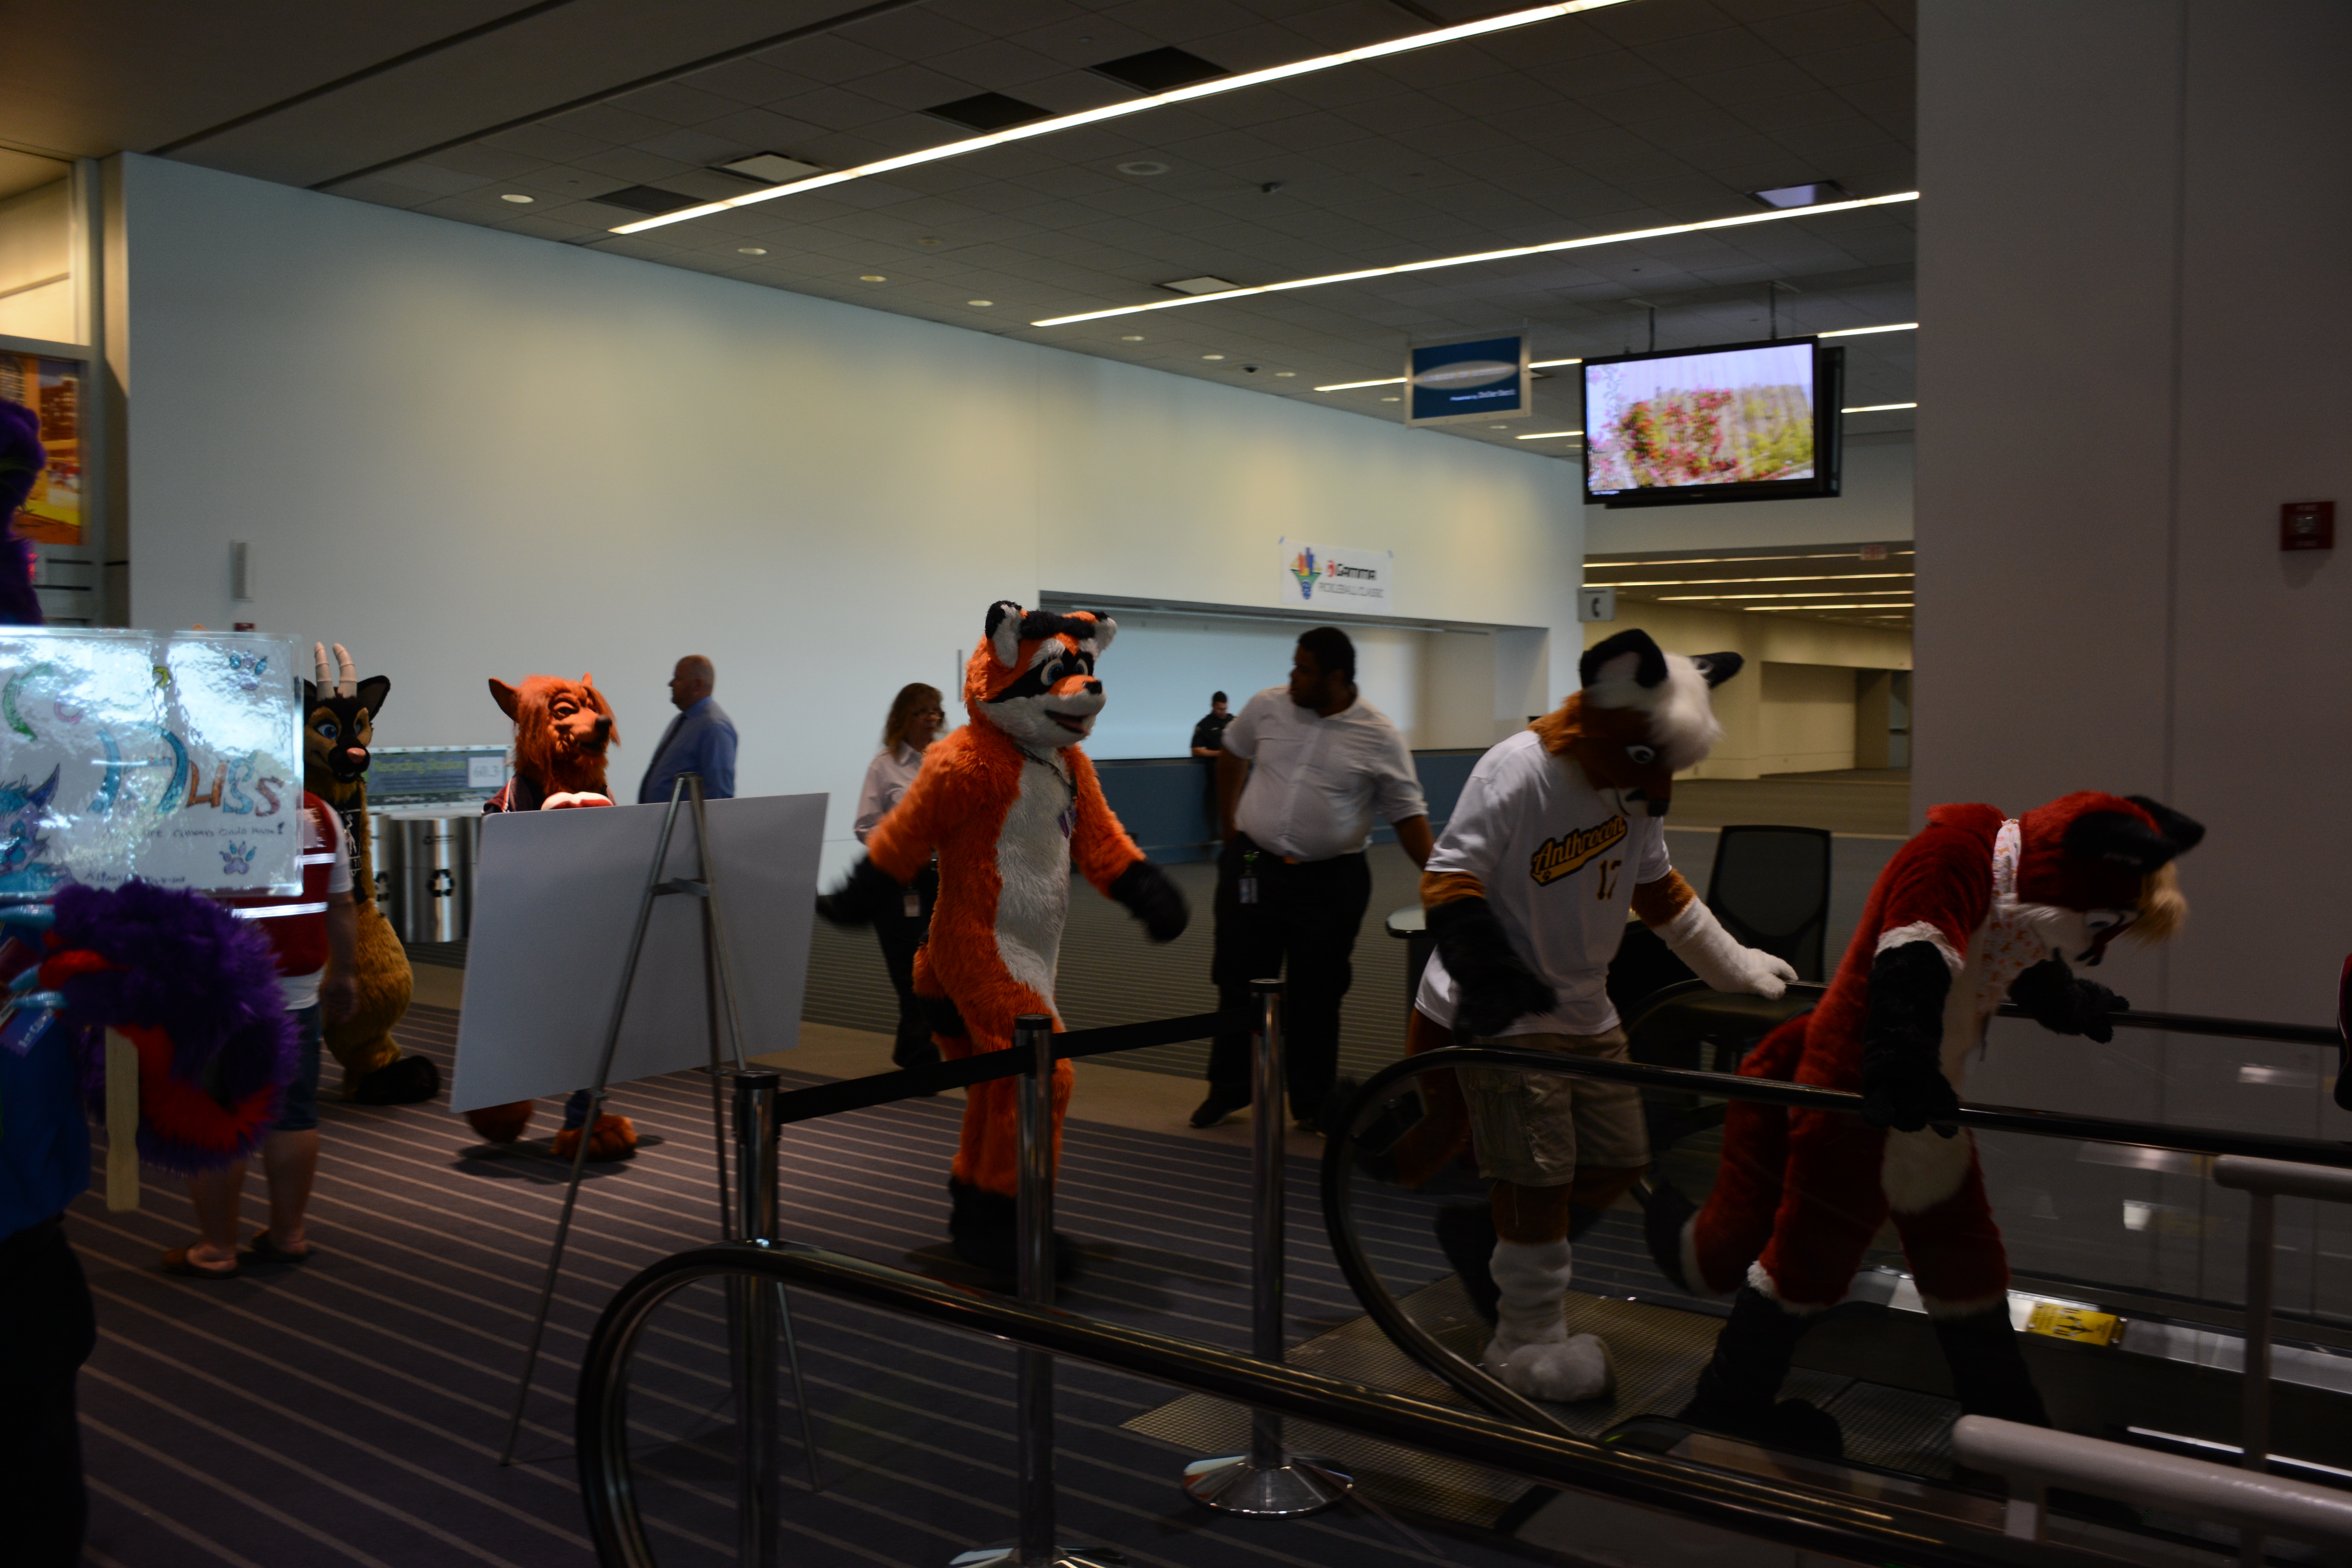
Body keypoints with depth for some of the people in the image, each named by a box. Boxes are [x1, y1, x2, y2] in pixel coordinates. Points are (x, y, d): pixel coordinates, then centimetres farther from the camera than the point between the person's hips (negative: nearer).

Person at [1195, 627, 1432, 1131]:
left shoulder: (1379, 737, -9)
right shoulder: (1268, 707, -2)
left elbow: (1408, 815, -5)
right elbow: (1232, 755, 16)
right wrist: (1230, 826, 12)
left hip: (1330, 881, -2)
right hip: (1253, 867, 2)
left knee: (1316, 996, 6)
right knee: (1238, 982, 10)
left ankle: (1313, 1104, 21)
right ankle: (1227, 1090, 26)